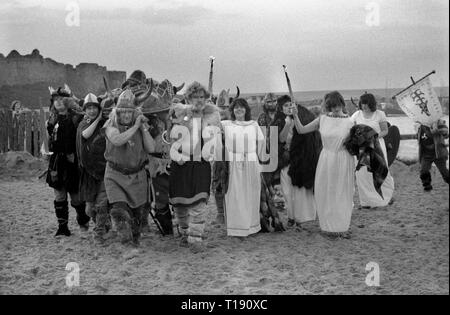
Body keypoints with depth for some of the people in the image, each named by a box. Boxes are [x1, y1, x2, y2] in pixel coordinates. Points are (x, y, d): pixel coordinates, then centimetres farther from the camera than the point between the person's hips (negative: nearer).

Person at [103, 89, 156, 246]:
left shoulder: (140, 127, -2)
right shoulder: (111, 125, -10)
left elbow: (151, 149, -11)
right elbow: (117, 141, -32)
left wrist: (143, 127, -15)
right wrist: (135, 127, -30)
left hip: (137, 176, 3)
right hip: (115, 175, -3)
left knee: (136, 211, 17)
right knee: (119, 209, -23)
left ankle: (135, 237, 40)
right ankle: (124, 233, -5)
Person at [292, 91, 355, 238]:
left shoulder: (349, 122, -3)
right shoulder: (322, 119, 1)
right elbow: (301, 130, 3)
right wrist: (295, 116, -9)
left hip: (343, 160, -2)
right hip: (326, 160, 2)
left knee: (343, 194, 6)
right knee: (326, 193, 5)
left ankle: (342, 227, 18)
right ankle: (330, 226, 18)